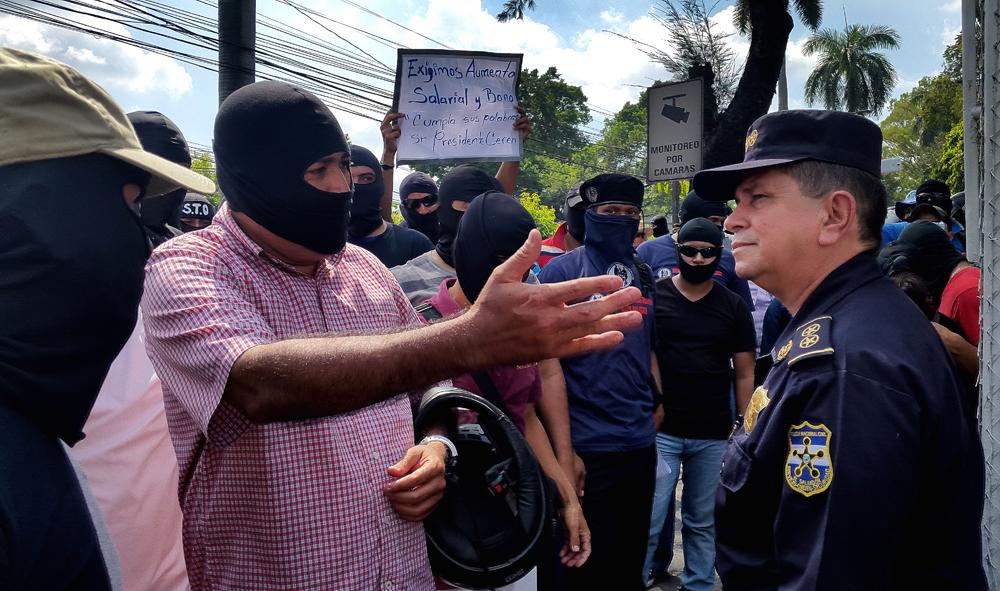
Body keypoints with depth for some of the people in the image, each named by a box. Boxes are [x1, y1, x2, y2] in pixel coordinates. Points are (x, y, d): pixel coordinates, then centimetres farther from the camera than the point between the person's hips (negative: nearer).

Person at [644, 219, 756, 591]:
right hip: (659, 430, -2)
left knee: (702, 522, 14)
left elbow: (744, 372, 9)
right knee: (648, 520, -3)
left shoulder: (734, 308, 6)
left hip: (714, 435, 2)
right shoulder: (652, 296, 0)